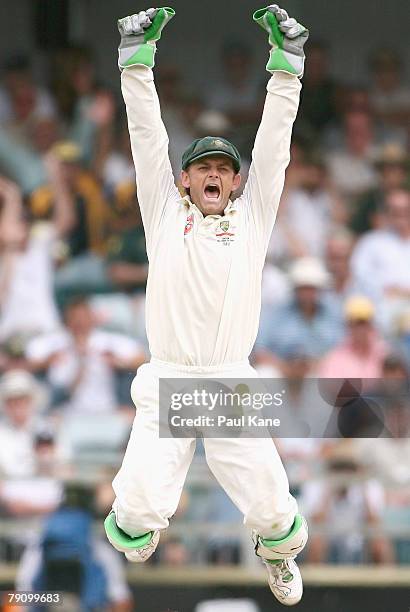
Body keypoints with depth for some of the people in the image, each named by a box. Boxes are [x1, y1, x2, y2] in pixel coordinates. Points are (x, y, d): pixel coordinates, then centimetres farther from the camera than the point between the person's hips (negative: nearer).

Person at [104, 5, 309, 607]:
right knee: (137, 521, -15)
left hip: (233, 386, 1)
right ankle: (139, 529, 22)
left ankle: (276, 547, 31)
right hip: (165, 384, -1)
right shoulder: (165, 213, 12)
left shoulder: (252, 217, 14)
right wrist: (137, 57, 0)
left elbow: (273, 142, 9)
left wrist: (287, 60, 4)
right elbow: (147, 136, 7)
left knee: (273, 511, -6)